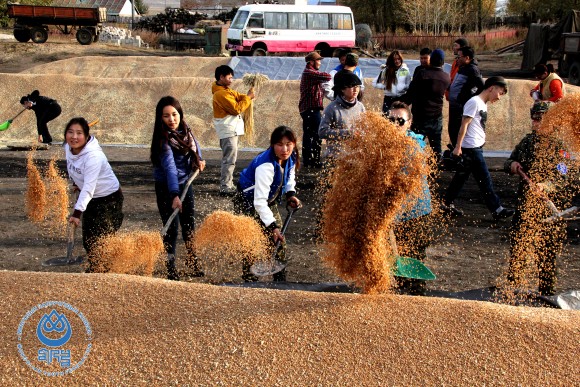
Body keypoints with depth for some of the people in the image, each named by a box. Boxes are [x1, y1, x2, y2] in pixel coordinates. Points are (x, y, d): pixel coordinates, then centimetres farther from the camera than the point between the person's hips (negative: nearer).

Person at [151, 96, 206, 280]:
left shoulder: (184, 130, -3)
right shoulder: (164, 140, -25)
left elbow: (193, 142, 21)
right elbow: (170, 168, -36)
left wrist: (199, 158, 6)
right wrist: (175, 195, -43)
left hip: (185, 184, 7)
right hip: (167, 188, -7)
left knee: (188, 225, 15)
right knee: (172, 229, -7)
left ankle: (193, 262, 32)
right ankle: (171, 269, 7)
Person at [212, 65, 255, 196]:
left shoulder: (227, 91, 14)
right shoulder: (221, 94, -18)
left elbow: (238, 97, 10)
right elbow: (237, 108, -19)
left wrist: (248, 96, -9)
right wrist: (248, 97, -10)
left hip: (231, 129, 10)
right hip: (228, 130, -10)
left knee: (229, 159, 16)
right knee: (230, 160, -9)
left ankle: (227, 184, 25)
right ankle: (225, 188, -7)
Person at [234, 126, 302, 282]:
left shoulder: (290, 158, -11)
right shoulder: (266, 165, -36)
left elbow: (289, 177, 13)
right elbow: (259, 201, -38)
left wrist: (290, 194, -6)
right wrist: (272, 226, -39)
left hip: (269, 202, 8)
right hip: (248, 203, -8)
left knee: (279, 242, 10)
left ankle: (280, 281, 24)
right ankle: (249, 280, 1)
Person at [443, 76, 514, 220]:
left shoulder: (483, 104, 17)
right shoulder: (474, 102, -12)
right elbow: (464, 125, -16)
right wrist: (458, 147, -18)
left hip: (476, 148, 9)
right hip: (471, 148, -9)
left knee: (461, 176, 12)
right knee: (485, 180, -4)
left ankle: (447, 204, 19)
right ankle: (497, 209, 1)